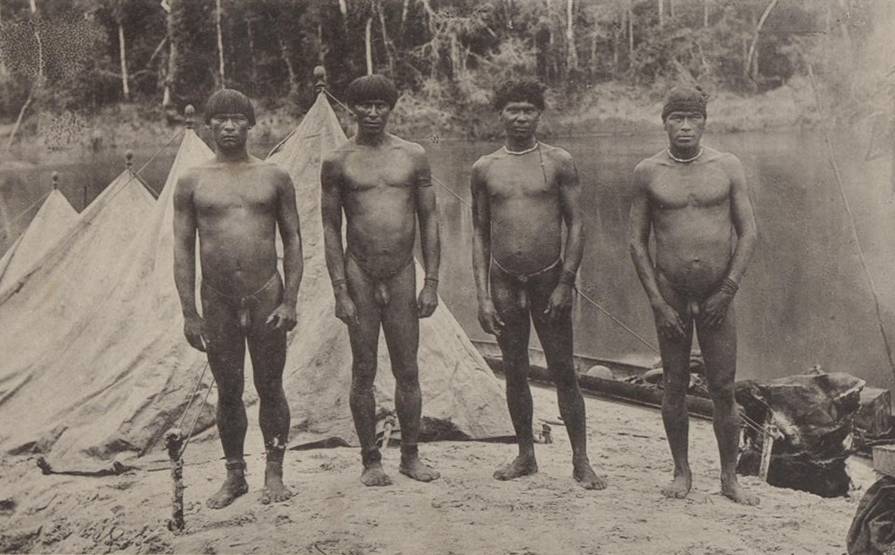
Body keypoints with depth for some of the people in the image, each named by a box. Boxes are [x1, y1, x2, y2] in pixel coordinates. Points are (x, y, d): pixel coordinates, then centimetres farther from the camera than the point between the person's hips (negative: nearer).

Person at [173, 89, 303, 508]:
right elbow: (182, 248, 3)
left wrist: (290, 301, -5)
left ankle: (274, 473, 19)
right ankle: (234, 476, 23)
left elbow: (292, 240, 4)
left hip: (267, 297, 0)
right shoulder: (192, 182, 3)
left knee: (270, 388, 6)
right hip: (218, 301, 1)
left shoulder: (274, 178, 4)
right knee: (228, 392, 9)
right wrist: (189, 313, -3)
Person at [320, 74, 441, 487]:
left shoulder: (413, 156, 6)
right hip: (359, 276, -1)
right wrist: (339, 292, -5)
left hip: (402, 275, 1)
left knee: (407, 371, 6)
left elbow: (429, 220, 8)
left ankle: (410, 456, 20)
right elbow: (331, 229, 2)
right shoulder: (337, 163, 2)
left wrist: (432, 282, 1)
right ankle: (371, 460, 16)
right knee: (363, 372, 4)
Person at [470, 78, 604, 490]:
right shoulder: (484, 169, 5)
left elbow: (576, 224, -1)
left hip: (549, 278, -2)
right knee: (515, 372, 9)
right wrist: (482, 295, 0)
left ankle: (581, 461, 9)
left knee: (563, 372, 1)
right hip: (504, 282, 2)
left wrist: (566, 283, -9)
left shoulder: (559, 163, -1)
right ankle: (526, 456, 23)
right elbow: (479, 233, 7)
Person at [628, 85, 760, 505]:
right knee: (674, 386, 7)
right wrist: (657, 303, -4)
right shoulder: (648, 172, 1)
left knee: (724, 390, 1)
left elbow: (748, 232, 1)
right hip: (670, 295, 0)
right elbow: (637, 241, 2)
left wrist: (728, 290, -7)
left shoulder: (727, 167, 1)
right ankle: (682, 472, 21)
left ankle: (730, 478, 14)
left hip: (718, 295, 0)